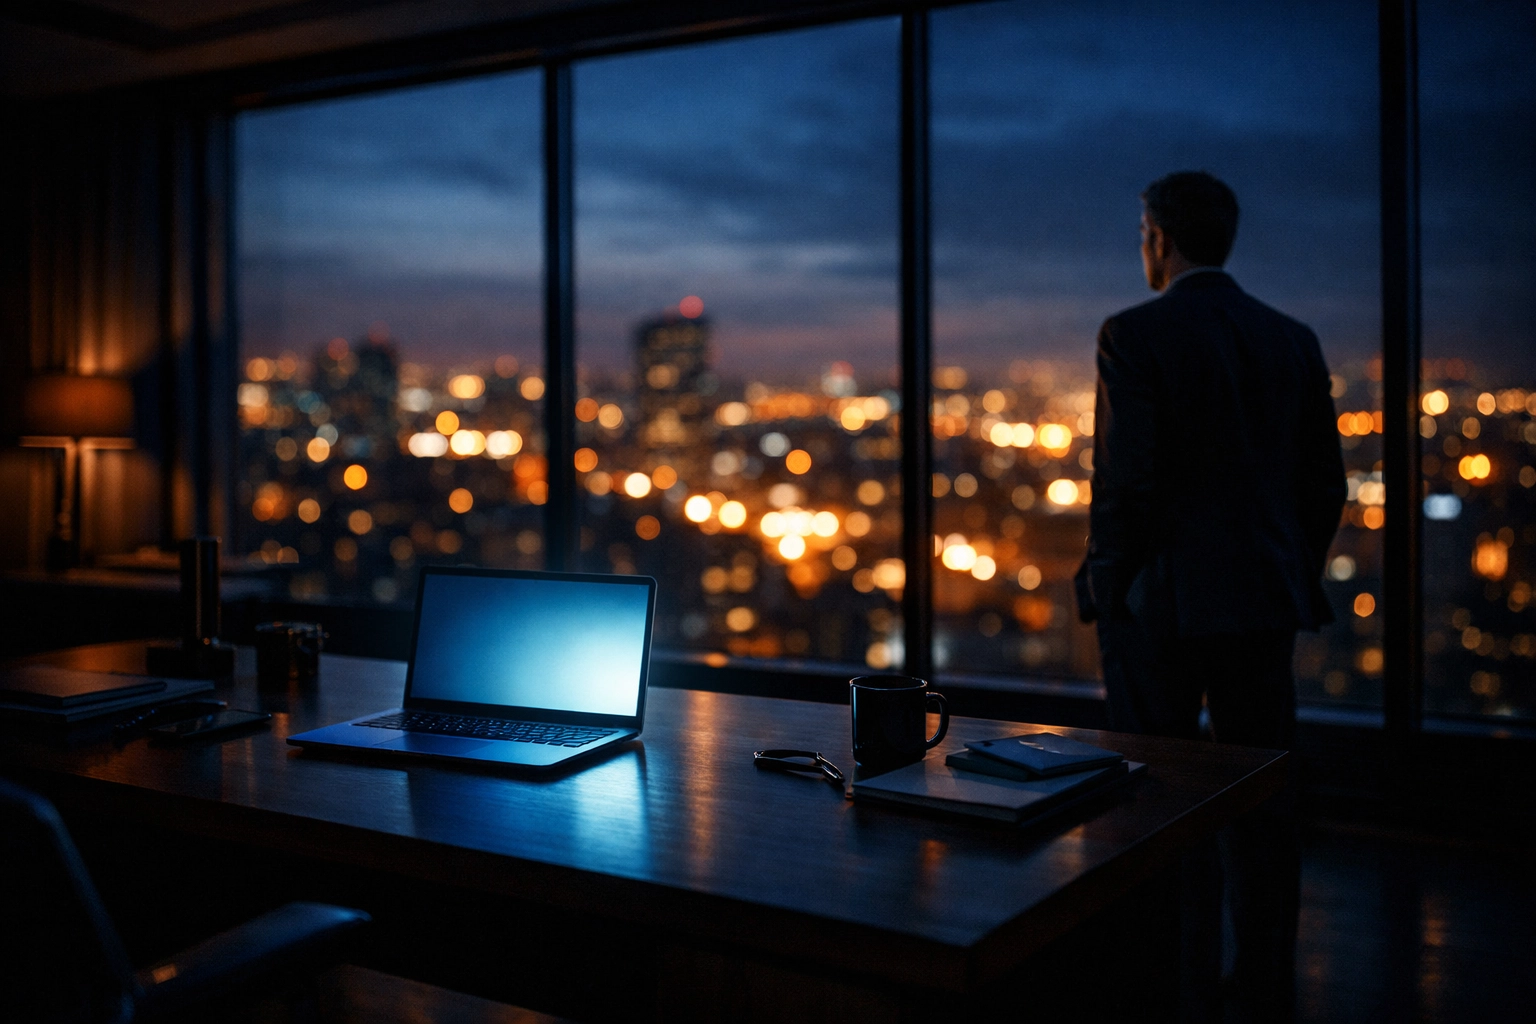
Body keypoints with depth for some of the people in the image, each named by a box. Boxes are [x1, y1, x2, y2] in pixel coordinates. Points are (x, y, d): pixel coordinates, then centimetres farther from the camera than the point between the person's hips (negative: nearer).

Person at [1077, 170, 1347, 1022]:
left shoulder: (1134, 334, -10)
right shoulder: (1292, 340, 7)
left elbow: (1126, 481, -16)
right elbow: (1323, 482, 7)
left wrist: (1102, 588, -5)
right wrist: (1296, 579, 18)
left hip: (1158, 603, -5)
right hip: (1263, 602, 5)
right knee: (1260, 799, 12)